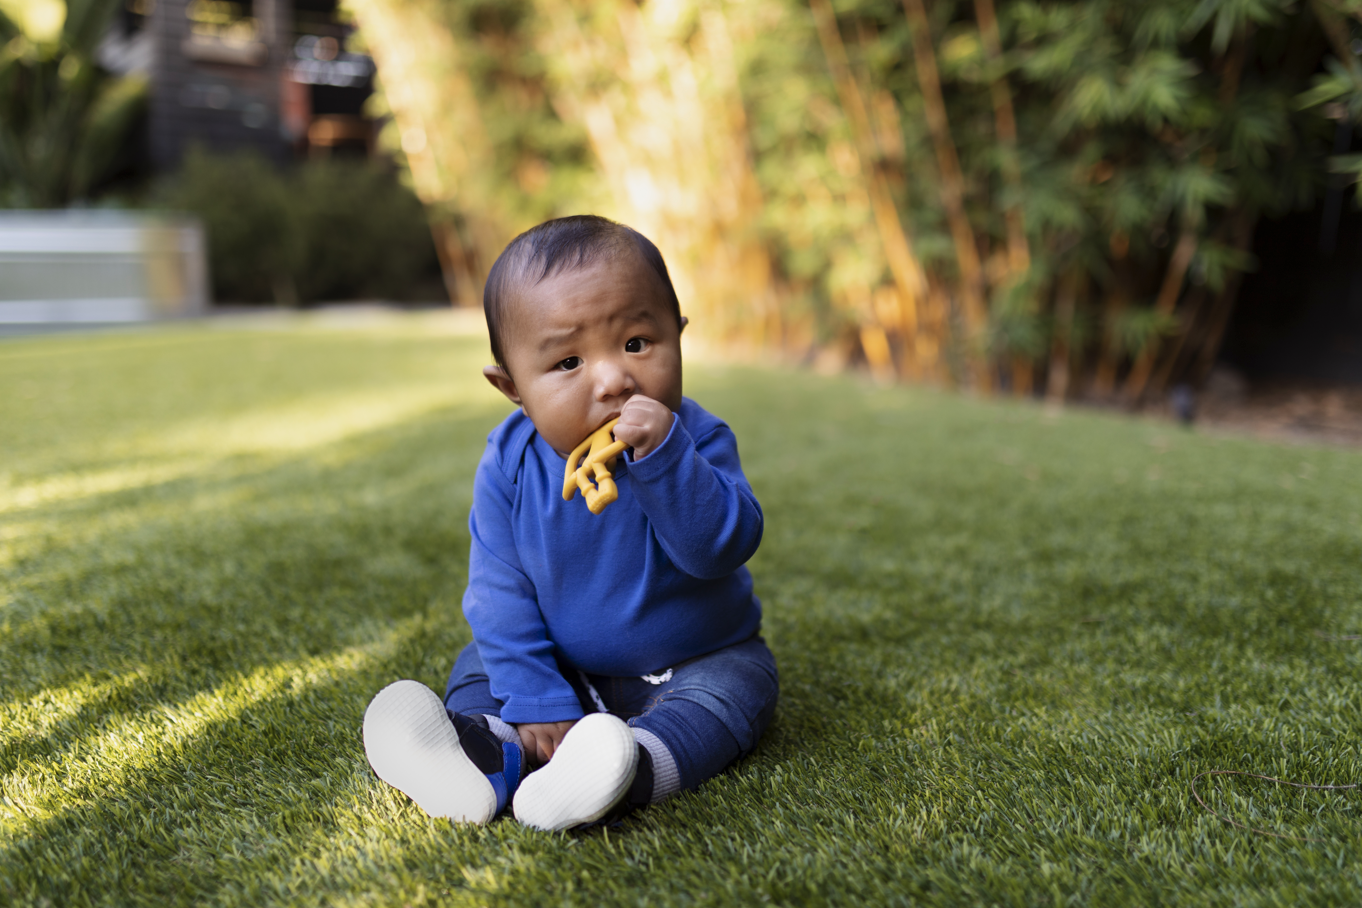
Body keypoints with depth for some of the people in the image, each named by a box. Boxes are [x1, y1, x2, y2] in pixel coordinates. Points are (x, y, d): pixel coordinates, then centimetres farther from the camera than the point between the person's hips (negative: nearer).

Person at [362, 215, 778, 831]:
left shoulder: (695, 439, -20)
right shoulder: (509, 463, -14)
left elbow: (723, 547, -33)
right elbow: (500, 593, -12)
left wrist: (664, 456, -45)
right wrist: (537, 701, -20)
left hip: (697, 664, -2)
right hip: (569, 671, 3)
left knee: (738, 684, -27)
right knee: (479, 664, -5)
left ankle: (630, 768, -48)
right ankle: (494, 754, -33)